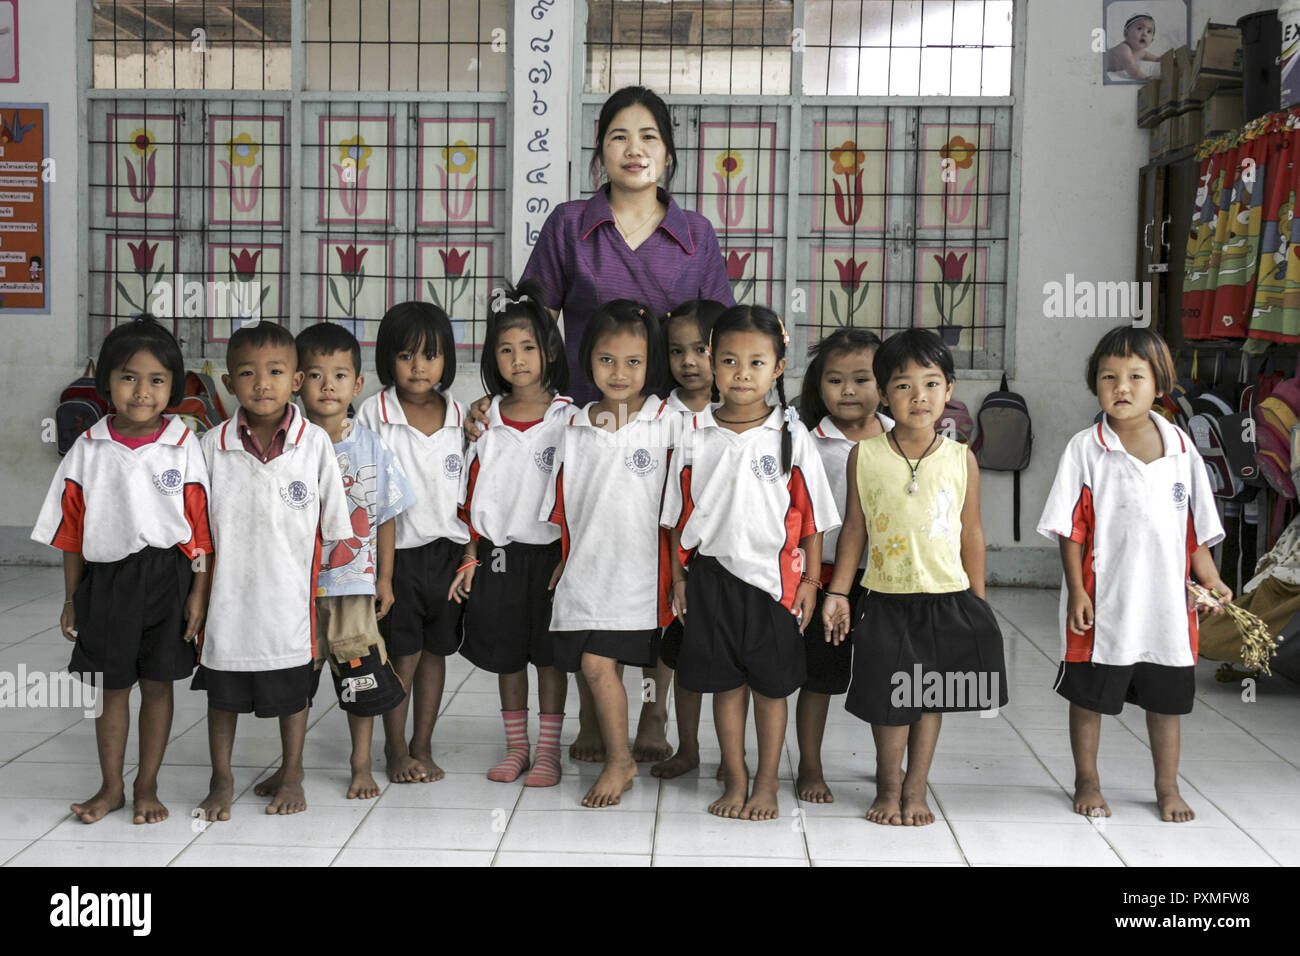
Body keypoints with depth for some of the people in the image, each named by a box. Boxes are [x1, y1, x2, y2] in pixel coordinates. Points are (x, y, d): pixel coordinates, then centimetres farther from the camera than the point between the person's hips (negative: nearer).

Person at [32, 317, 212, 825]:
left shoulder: (183, 448, -5)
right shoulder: (88, 449, -1)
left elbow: (201, 527, -3)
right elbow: (72, 530, 5)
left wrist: (199, 592, -6)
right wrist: (71, 598, 7)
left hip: (167, 578, -1)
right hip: (106, 578, 1)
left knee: (157, 684, 9)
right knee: (110, 686, 11)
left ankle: (147, 787, 23)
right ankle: (111, 787, 26)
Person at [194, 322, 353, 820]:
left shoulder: (314, 443, -8)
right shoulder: (212, 445, -5)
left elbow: (334, 527, -1)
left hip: (289, 595, -1)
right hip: (228, 596, 1)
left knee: (293, 692, 14)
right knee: (222, 692, 13)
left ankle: (291, 778, 33)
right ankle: (222, 781, 31)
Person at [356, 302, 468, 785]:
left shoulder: (459, 415, 4)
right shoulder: (373, 414, -5)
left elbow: (469, 490, 10)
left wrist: (471, 551, 4)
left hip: (447, 548, 3)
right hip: (395, 550, -3)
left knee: (435, 650, 10)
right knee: (402, 654, 0)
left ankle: (423, 747, 22)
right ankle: (396, 750, 16)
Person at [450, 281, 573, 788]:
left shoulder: (567, 418, -6)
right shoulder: (488, 422, 5)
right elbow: (474, 498, 9)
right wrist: (470, 559, 6)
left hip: (550, 552, -3)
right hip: (498, 555, 4)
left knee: (550, 655, 5)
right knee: (506, 654, 12)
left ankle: (548, 751, 16)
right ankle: (516, 747, 25)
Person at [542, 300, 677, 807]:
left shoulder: (667, 423, -1)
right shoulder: (574, 426, 8)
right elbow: (560, 503, 15)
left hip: (638, 568, -3)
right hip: (585, 568, 4)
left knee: (597, 663, -8)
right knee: (599, 665, 4)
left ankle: (618, 761, 8)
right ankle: (619, 760, 20)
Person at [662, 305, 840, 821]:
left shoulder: (789, 434, -4)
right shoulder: (695, 433, 1)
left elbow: (810, 515, 0)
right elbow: (680, 512, 7)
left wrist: (809, 580, -1)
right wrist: (678, 577, 6)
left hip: (773, 575, -1)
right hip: (713, 571, 2)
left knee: (770, 684, 8)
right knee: (724, 682, 10)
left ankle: (767, 783, 22)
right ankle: (735, 780, 24)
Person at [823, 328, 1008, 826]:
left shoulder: (961, 458, -2)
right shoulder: (864, 456, -4)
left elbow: (972, 533, 5)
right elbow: (854, 528, 3)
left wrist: (978, 603, 6)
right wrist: (838, 592, 2)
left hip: (947, 599, 1)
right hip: (885, 599, -1)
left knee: (930, 697, 10)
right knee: (889, 700, 6)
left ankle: (916, 787, 26)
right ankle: (888, 785, 27)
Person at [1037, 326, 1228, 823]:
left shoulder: (1181, 447, 3)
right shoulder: (1085, 449, -6)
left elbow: (1195, 526, 10)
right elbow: (1071, 528, -6)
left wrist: (1211, 580, 3)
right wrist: (1077, 590, -11)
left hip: (1166, 601, 2)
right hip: (1103, 604, -2)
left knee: (1166, 698, 13)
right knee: (1089, 696, 10)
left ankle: (1167, 787, 30)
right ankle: (1087, 783, 28)